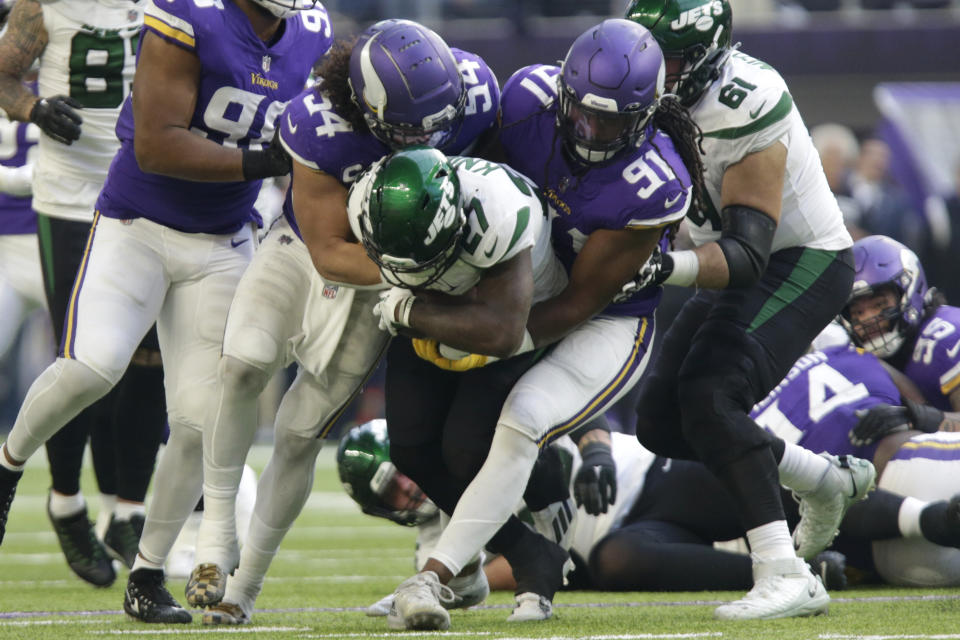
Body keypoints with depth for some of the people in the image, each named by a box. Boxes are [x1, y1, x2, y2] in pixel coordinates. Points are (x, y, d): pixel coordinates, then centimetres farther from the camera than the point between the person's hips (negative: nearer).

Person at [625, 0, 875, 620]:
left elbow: (747, 254, -33)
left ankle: (786, 577, -29)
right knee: (662, 421, 4)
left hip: (805, 264, -9)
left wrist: (669, 265, -49)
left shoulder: (742, 111, -29)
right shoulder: (663, 93, -3)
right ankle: (829, 480, 23)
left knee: (708, 397, -26)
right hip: (749, 270, 9)